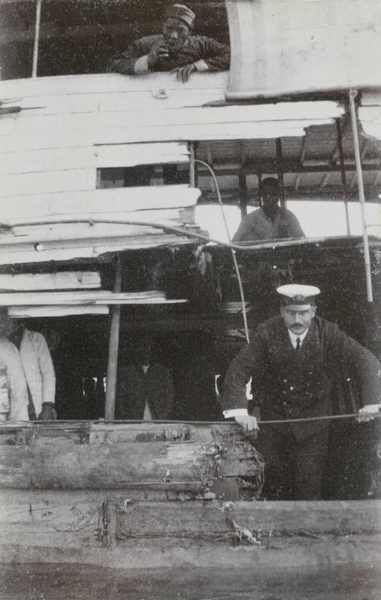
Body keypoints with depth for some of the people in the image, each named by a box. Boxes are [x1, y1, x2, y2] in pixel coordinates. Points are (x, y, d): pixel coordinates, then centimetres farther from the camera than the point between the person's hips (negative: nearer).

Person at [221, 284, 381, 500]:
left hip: (313, 421, 0)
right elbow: (239, 370, -17)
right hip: (274, 418, 1)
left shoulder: (327, 332, -12)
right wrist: (240, 411, -31)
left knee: (309, 481, -4)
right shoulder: (267, 333, -13)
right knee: (275, 481, 6)